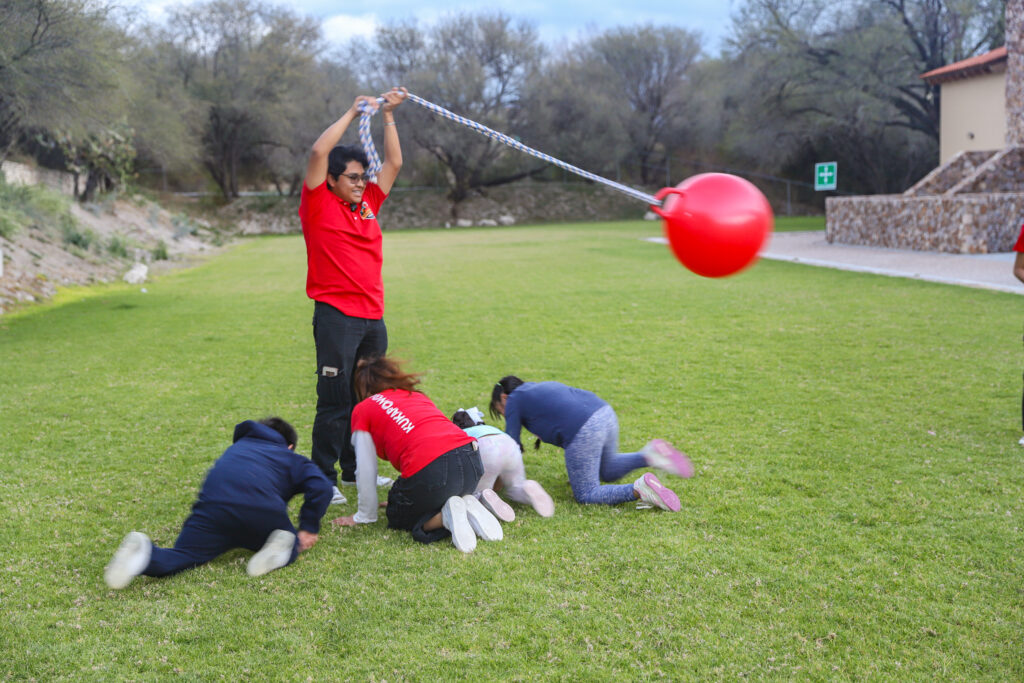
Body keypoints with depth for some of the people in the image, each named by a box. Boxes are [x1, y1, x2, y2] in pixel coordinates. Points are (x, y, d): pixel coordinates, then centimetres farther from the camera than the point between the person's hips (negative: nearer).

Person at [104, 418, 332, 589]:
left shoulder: (238, 445, 41)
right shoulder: (292, 459, 30)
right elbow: (321, 488, 11)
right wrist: (309, 529, 18)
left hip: (213, 505, 2)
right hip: (261, 509, -2)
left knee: (182, 556, 0)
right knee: (292, 547, 22)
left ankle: (145, 554, -34)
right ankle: (280, 549, -16)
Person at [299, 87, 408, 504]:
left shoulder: (368, 204, 14)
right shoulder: (319, 206, -2)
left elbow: (394, 162, 18)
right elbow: (319, 152, -12)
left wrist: (388, 115, 13)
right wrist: (352, 113, -4)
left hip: (373, 318, 7)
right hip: (336, 316, -7)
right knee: (335, 401, -5)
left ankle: (356, 469, 25)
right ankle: (323, 479, 3)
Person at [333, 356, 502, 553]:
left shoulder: (362, 410, 15)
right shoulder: (419, 396, 31)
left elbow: (366, 472, 14)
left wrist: (364, 517, 28)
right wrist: (405, 498, 50)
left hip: (429, 471, -6)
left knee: (398, 518, 21)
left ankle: (445, 516, -7)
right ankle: (469, 506, 4)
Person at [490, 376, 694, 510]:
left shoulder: (514, 400, 13)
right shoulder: (546, 386, 33)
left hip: (583, 433, -8)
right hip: (606, 415, 8)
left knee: (586, 496, 5)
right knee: (608, 471, 32)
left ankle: (639, 489, -18)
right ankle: (649, 455, 6)